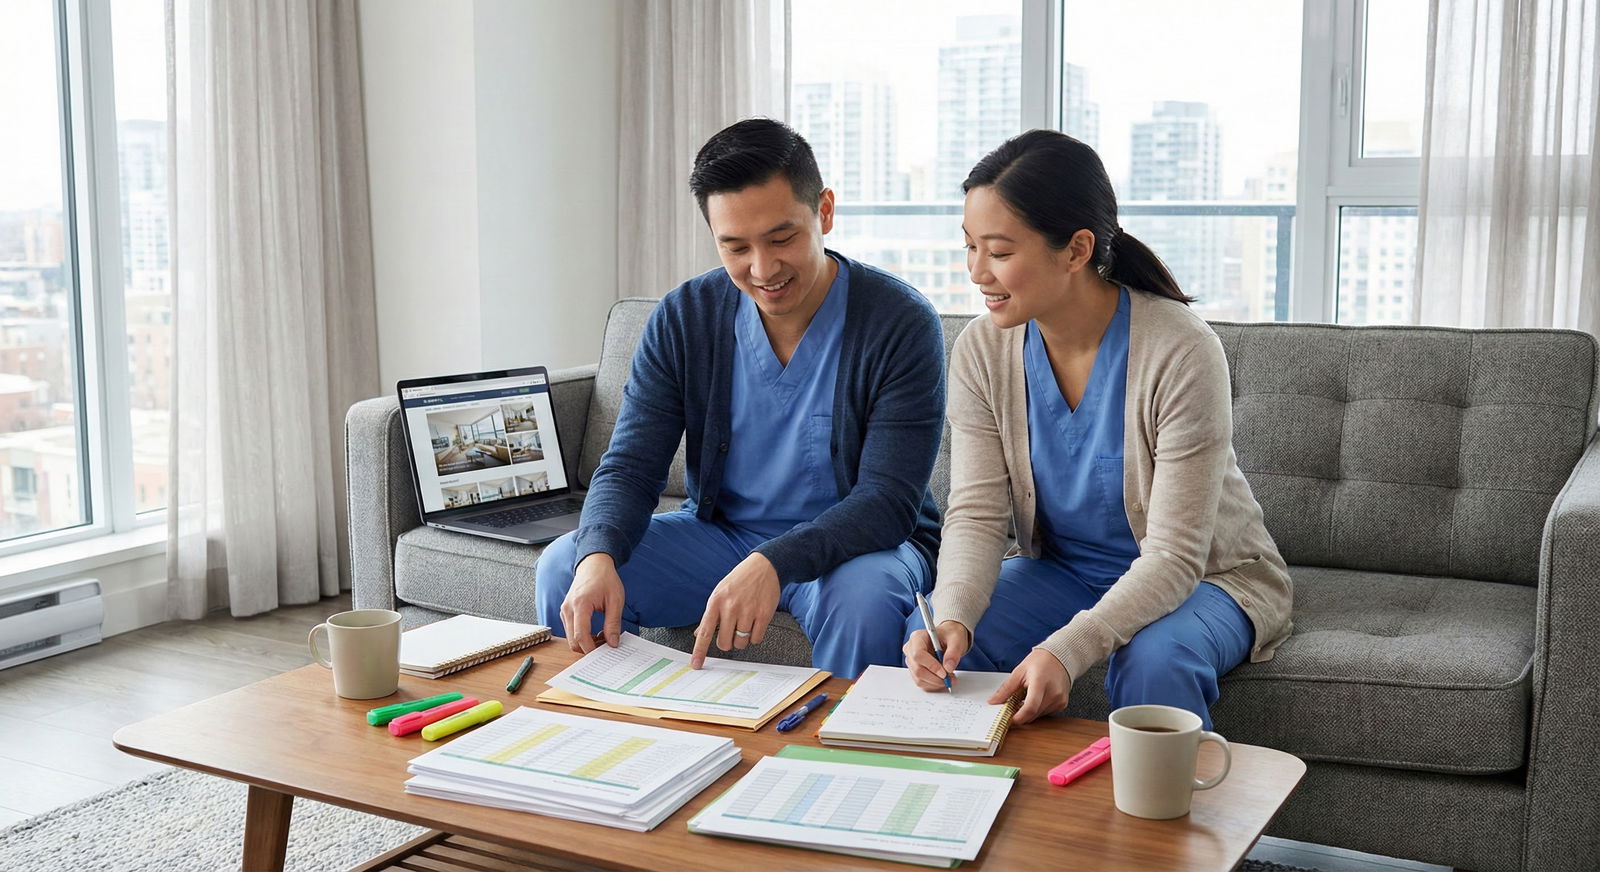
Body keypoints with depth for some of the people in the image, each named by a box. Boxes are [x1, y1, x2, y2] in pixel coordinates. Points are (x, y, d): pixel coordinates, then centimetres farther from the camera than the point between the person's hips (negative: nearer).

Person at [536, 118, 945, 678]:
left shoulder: (900, 324, -16)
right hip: (721, 533, 4)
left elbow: (889, 499, -22)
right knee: (563, 568, -16)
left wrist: (774, 565, -39)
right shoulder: (683, 319, -4)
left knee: (862, 598, -38)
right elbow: (630, 467, -7)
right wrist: (599, 555, -30)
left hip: (855, 545, -3)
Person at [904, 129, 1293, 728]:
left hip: (1203, 579, -3)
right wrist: (952, 617, -35)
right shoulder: (982, 351, -12)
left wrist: (1067, 648, -42)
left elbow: (1174, 556, -27)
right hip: (1063, 572, 4)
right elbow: (976, 514, -13)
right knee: (931, 643, -22)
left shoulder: (1181, 353, -27)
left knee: (1153, 663, -36)